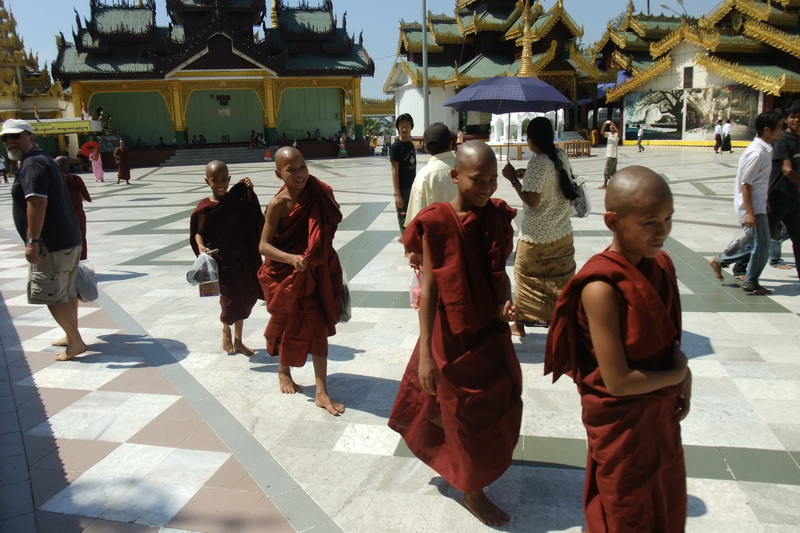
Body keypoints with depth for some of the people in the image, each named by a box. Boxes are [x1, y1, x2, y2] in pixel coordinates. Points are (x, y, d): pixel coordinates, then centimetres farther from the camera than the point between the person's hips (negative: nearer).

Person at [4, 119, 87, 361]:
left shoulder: (32, 164, -14)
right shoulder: (43, 160, 18)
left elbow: (37, 203, -26)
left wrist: (32, 241, -26)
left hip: (52, 244, -10)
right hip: (68, 239, 10)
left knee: (50, 294, -4)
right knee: (66, 291, 17)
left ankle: (75, 343, 3)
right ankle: (72, 335, 28)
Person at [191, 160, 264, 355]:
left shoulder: (237, 199, 0)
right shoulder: (204, 208, -12)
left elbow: (253, 220, 10)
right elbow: (198, 232, -6)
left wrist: (249, 191, -1)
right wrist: (201, 247, -26)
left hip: (241, 258, 5)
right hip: (220, 260, -4)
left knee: (246, 298, 11)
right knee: (231, 299, -1)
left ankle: (238, 340, 30)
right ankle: (226, 331, 32)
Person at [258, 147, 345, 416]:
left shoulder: (319, 193, -7)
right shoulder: (278, 204, -20)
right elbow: (264, 245, -21)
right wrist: (291, 258, -34)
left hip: (318, 272, 4)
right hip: (287, 274, -3)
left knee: (318, 328, 6)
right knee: (289, 326, 13)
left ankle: (321, 391, 17)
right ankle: (283, 371, 43)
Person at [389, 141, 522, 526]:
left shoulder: (497, 217, -4)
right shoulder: (437, 224, -20)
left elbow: (501, 273, 7)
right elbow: (429, 288, -18)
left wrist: (505, 303, -13)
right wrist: (425, 352, -18)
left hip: (491, 330, 6)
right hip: (454, 336, -5)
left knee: (497, 405, 21)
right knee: (469, 418, 11)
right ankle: (472, 493, 36)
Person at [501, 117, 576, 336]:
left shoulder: (537, 163, -20)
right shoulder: (562, 157, 3)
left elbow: (532, 201, -22)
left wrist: (514, 179, -13)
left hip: (536, 236, -7)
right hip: (562, 232, 7)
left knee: (526, 277, 10)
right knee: (561, 278, 15)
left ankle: (520, 323, 21)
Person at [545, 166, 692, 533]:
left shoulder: (660, 265, -5)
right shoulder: (602, 287, -30)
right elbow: (618, 382, -28)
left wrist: (682, 373, -4)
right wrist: (678, 374, -13)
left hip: (661, 410, 7)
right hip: (621, 422, -7)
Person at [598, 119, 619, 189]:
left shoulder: (617, 134, -6)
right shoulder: (608, 134, 11)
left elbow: (619, 132, -29)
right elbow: (602, 132, -5)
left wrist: (613, 125, -35)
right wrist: (604, 125, -20)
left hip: (613, 155, -7)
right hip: (608, 154, 7)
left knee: (606, 170, -7)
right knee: (613, 170, 14)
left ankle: (605, 184, -3)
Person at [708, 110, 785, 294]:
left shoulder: (765, 149, 9)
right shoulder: (757, 153, -20)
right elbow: (745, 184, -20)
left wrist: (764, 201, 24)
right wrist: (749, 212, -21)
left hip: (758, 205, 10)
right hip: (752, 207, -10)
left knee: (758, 245, 14)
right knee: (762, 246, -1)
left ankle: (720, 260, 23)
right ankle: (751, 283, 13)